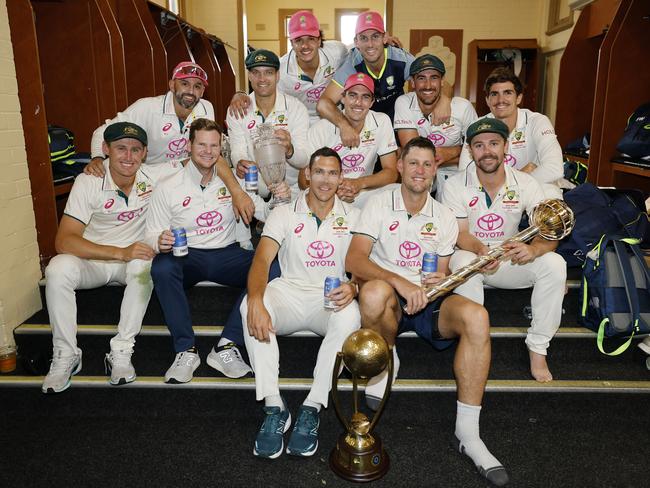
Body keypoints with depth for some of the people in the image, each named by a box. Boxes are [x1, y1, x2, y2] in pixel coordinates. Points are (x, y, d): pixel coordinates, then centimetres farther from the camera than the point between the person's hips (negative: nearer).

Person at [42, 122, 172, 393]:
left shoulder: (153, 177, -12)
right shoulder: (88, 182, -17)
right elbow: (64, 240, -24)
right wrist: (121, 253, -35)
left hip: (134, 255, 1)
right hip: (91, 260, 0)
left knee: (145, 266, -34)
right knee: (58, 269, -31)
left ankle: (121, 352, -24)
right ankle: (65, 355, -14)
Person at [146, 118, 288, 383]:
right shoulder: (167, 189, 1)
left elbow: (263, 212, 7)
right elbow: (152, 236, 2)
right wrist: (159, 242, -23)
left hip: (226, 254, 2)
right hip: (187, 256, -1)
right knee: (162, 266, -36)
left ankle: (226, 346, -24)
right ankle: (186, 350, -22)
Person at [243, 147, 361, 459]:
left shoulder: (352, 217, 10)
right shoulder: (284, 214, 6)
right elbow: (261, 260, -9)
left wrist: (353, 287, -25)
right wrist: (256, 300, -31)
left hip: (331, 300, 0)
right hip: (289, 294, 0)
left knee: (349, 315, -35)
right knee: (249, 305, -31)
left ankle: (312, 408, -24)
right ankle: (274, 407, -25)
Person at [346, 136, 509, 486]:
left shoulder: (444, 218, 11)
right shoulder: (379, 204, -2)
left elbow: (441, 274, 15)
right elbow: (353, 261, -15)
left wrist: (440, 281, -12)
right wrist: (399, 282, -31)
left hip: (428, 301, 3)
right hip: (389, 301, -3)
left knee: (476, 317, -29)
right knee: (375, 291, -40)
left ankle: (468, 433, -22)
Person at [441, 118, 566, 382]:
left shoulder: (525, 184, -6)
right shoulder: (455, 185, -11)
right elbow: (460, 233, -17)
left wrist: (534, 248, -38)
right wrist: (481, 250, -41)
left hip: (509, 260, 3)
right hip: (471, 255, -2)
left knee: (554, 263, -24)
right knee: (464, 262, -38)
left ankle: (538, 347, -12)